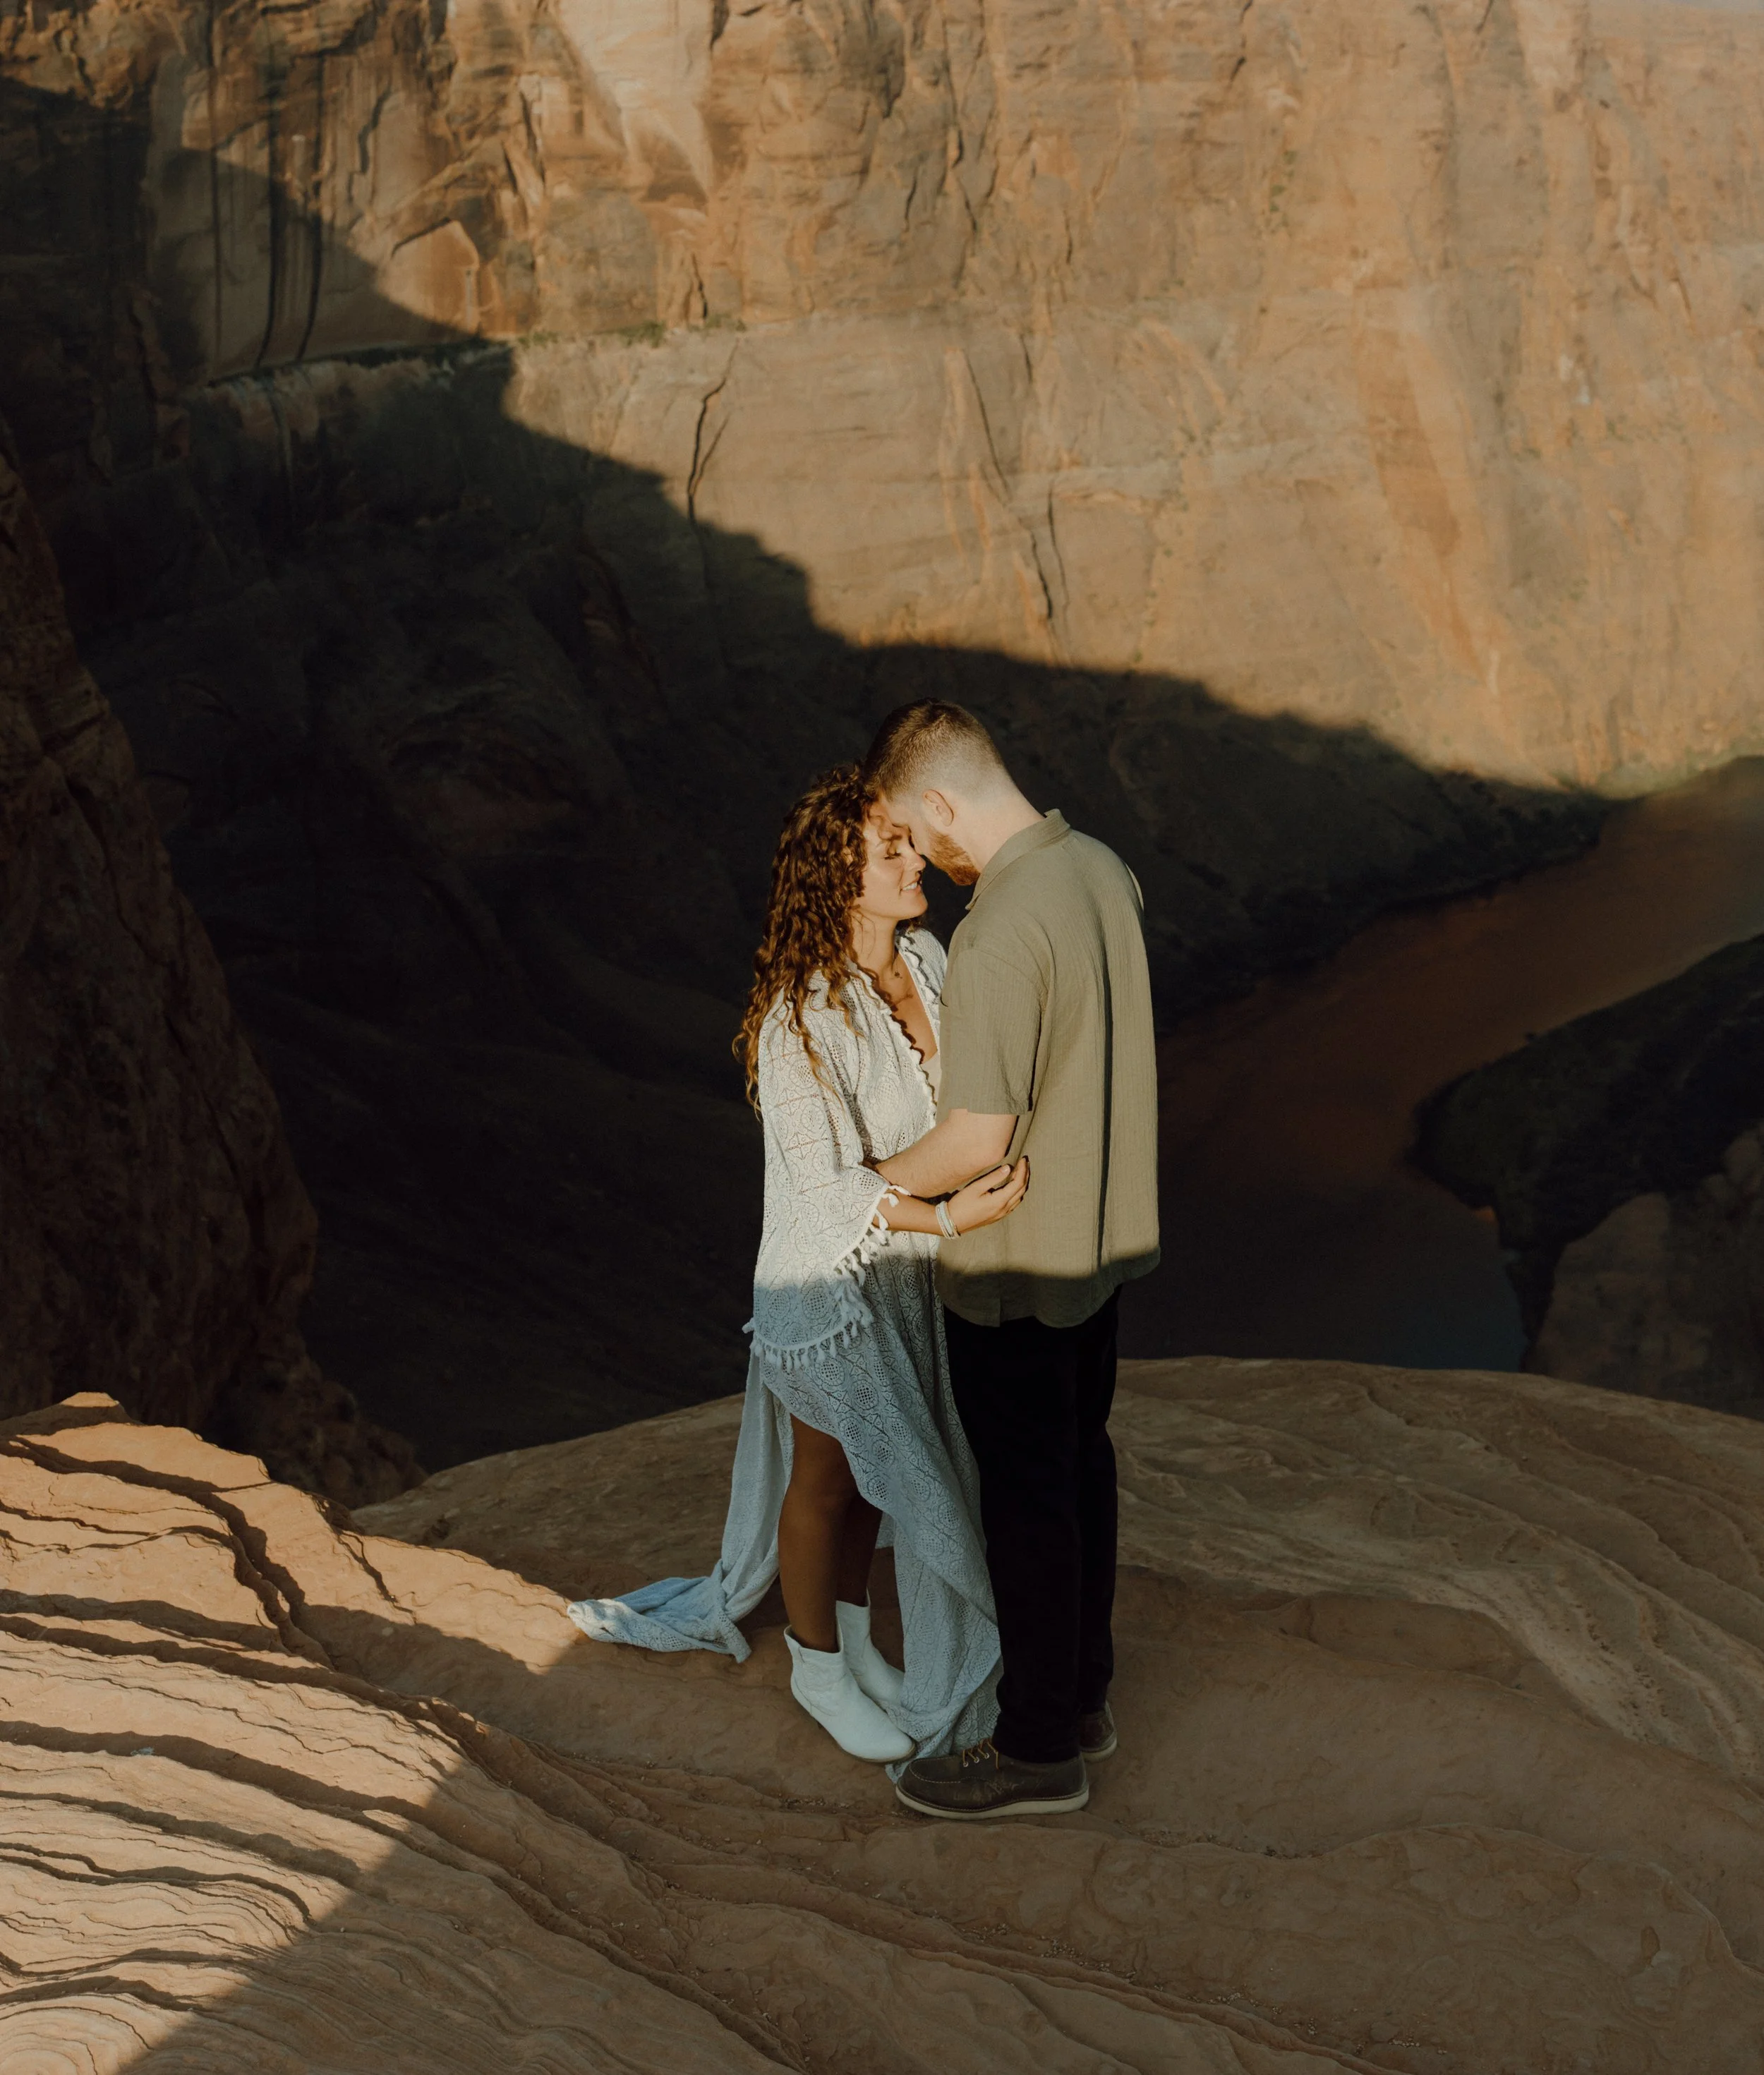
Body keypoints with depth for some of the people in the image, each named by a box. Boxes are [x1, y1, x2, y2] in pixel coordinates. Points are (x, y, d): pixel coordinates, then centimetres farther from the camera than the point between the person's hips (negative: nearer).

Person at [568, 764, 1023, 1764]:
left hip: (915, 1271, 7)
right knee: (829, 1476, 13)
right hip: (835, 1281, -6)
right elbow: (829, 1186, -26)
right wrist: (944, 1215, -38)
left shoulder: (928, 960, -4)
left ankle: (854, 1647, 41)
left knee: (875, 1470, 21)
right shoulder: (801, 1017, -26)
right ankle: (818, 1668, 35)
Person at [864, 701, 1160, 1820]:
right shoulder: (1105, 872, 0)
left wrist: (877, 1179, -8)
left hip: (1015, 1263, -9)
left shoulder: (999, 935, -28)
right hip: (1102, 1227, 9)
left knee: (1028, 1493, 5)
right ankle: (1083, 1691, 37)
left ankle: (1039, 1749, 21)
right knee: (1079, 1456, 21)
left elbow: (978, 1140, -26)